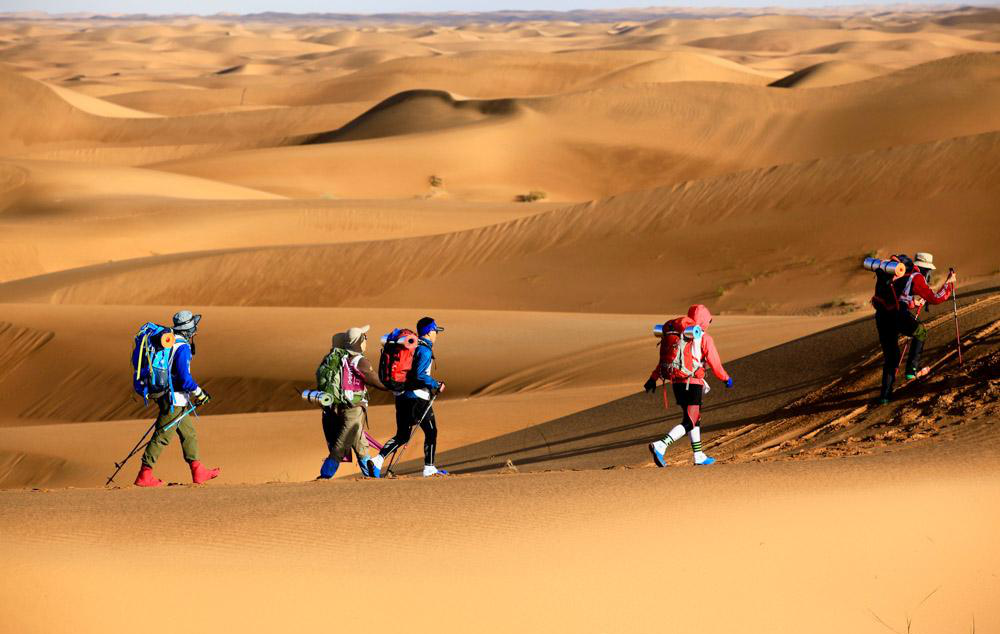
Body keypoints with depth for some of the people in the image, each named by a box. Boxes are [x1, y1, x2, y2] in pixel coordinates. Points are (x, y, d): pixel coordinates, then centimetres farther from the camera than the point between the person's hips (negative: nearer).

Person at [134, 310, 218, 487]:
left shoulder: (169, 341, 10)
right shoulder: (182, 347, -19)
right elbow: (184, 377, -24)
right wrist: (199, 393, -11)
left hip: (165, 393, 10)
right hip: (174, 399, -10)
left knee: (189, 433, 15)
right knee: (162, 436, -4)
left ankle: (198, 472, 21)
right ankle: (144, 475, 0)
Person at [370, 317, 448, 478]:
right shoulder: (425, 350, -13)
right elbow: (420, 374, -23)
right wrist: (436, 385, -12)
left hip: (401, 396, 8)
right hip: (418, 397, -8)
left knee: (402, 435, 11)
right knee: (431, 432, 8)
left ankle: (378, 459, -5)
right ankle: (429, 468, 11)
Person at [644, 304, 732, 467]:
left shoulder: (676, 335, 13)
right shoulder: (704, 338, -5)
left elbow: (664, 358, 13)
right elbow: (715, 364, -2)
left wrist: (653, 378, 17)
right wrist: (726, 378, 13)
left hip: (676, 382, 7)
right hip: (692, 383, -7)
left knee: (694, 418, 20)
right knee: (689, 423, -8)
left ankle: (699, 456, 24)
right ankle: (660, 446, -27)